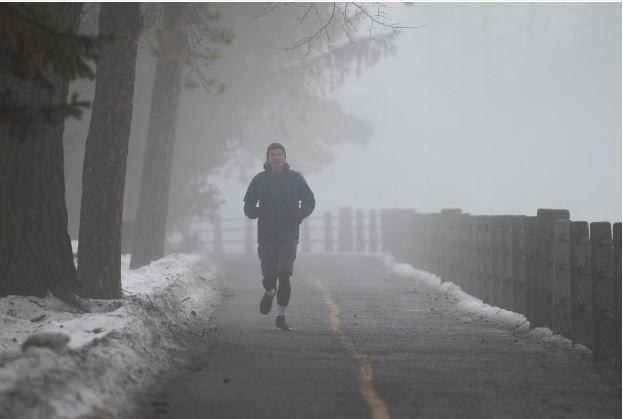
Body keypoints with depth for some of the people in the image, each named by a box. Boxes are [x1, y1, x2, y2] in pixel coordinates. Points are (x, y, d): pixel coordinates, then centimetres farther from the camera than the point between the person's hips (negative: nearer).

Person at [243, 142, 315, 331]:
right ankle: (269, 292, 37)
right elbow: (248, 207, 7)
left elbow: (310, 201, 9)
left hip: (289, 236, -1)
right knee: (269, 277, -1)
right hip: (266, 236, 1)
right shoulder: (259, 180, 3)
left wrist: (301, 212, -12)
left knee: (284, 275, -15)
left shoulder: (295, 178, 3)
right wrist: (255, 211, -17)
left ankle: (281, 316, -5)